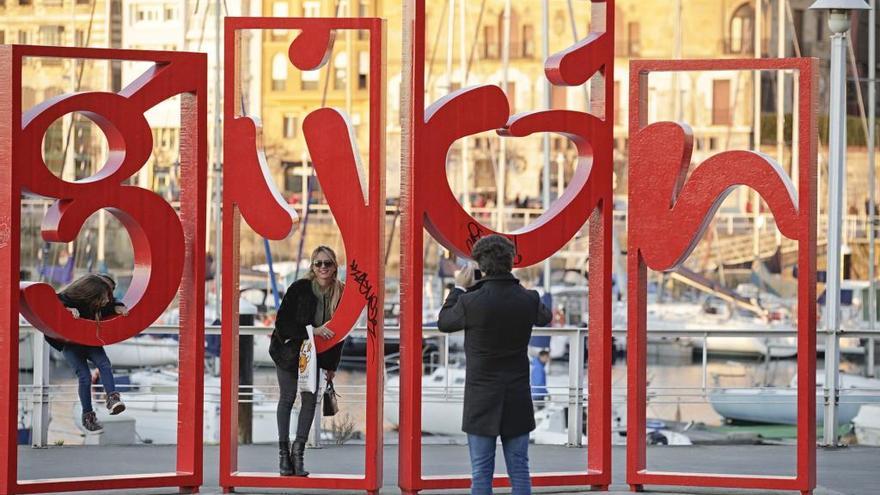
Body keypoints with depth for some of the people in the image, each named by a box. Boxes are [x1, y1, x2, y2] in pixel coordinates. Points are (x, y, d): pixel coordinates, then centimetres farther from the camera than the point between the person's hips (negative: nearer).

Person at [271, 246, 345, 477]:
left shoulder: (341, 294, -12)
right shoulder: (299, 288, -22)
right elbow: (282, 322, -22)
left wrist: (331, 365, 1)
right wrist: (311, 331, -33)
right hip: (288, 347, -3)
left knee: (310, 398, -3)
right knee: (288, 397, 3)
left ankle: (298, 450, 4)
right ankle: (283, 451, 13)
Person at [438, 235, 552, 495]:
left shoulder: (471, 302, -16)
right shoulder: (529, 300, -6)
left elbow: (444, 323, 4)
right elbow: (544, 317, 19)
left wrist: (459, 288, 14)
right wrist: (512, 285, 19)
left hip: (482, 402, -2)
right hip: (517, 402, 3)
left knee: (481, 472, 2)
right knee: (519, 471, 7)